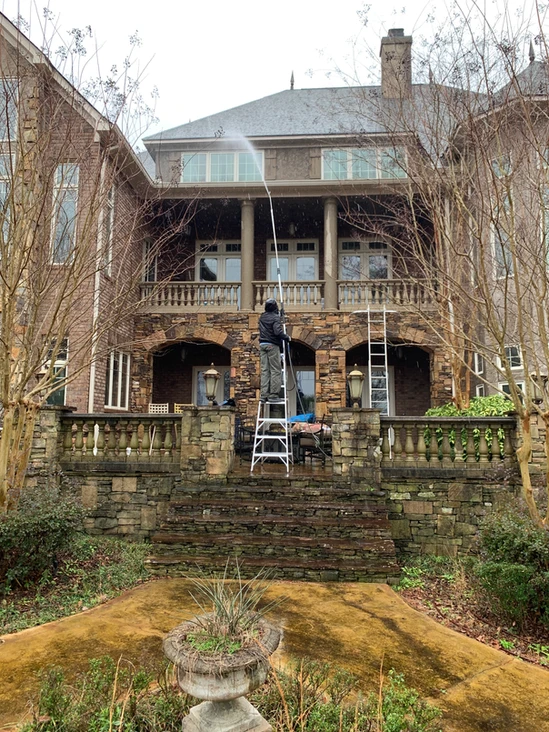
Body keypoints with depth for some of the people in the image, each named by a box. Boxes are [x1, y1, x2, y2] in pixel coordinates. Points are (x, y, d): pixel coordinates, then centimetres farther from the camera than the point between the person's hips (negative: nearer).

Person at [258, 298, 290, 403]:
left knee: (264, 370, 5)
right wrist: (287, 337, -6)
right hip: (272, 345, -6)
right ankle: (273, 395, -4)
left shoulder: (262, 317, 12)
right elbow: (278, 332, -21)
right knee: (275, 370, -1)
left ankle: (264, 394, 3)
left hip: (262, 344, 6)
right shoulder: (275, 317, -10)